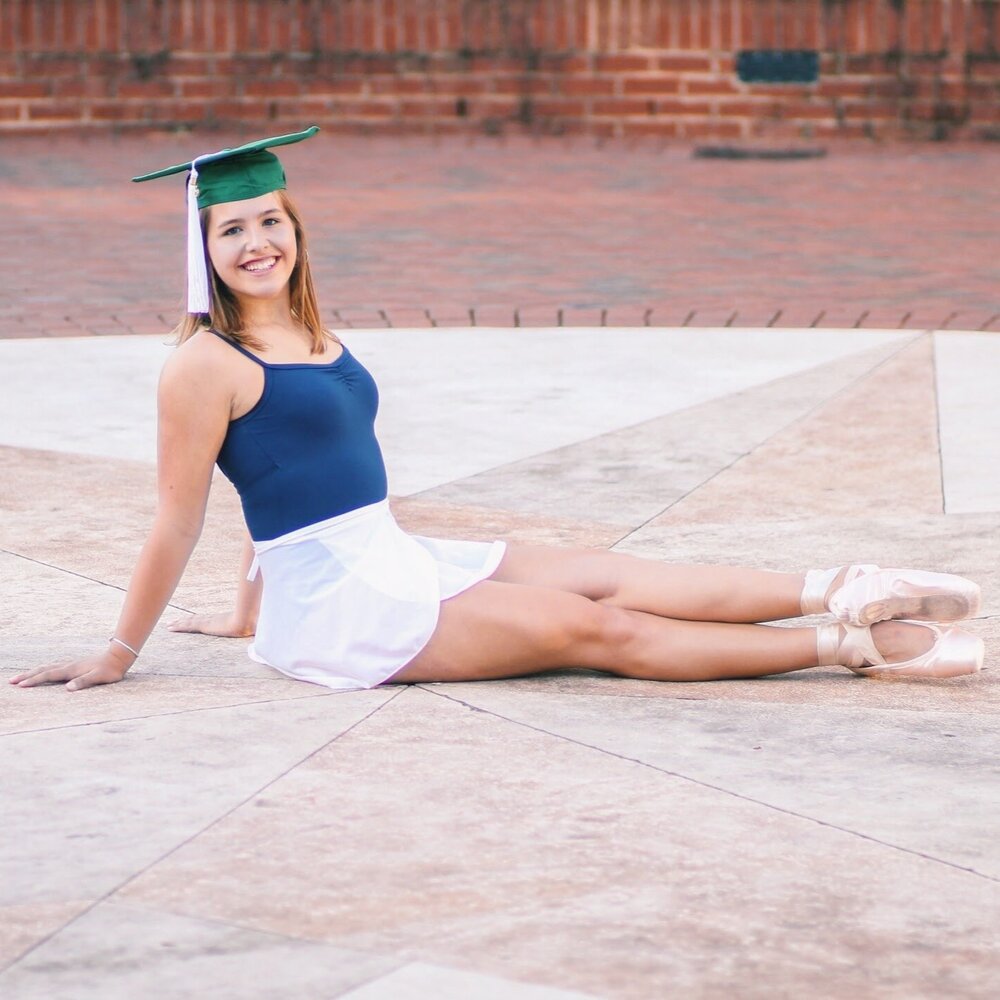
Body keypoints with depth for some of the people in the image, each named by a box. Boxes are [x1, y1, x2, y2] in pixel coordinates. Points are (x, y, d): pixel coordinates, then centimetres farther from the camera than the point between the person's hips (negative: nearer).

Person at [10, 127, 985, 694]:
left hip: (396, 561, 8)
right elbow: (176, 523, -9)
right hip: (332, 607, -8)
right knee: (591, 627, -12)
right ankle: (853, 644, -14)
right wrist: (117, 656, -4)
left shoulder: (307, 334, 14)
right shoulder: (205, 365, -13)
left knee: (612, 575, -5)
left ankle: (840, 595, -11)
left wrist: (249, 613, 26)